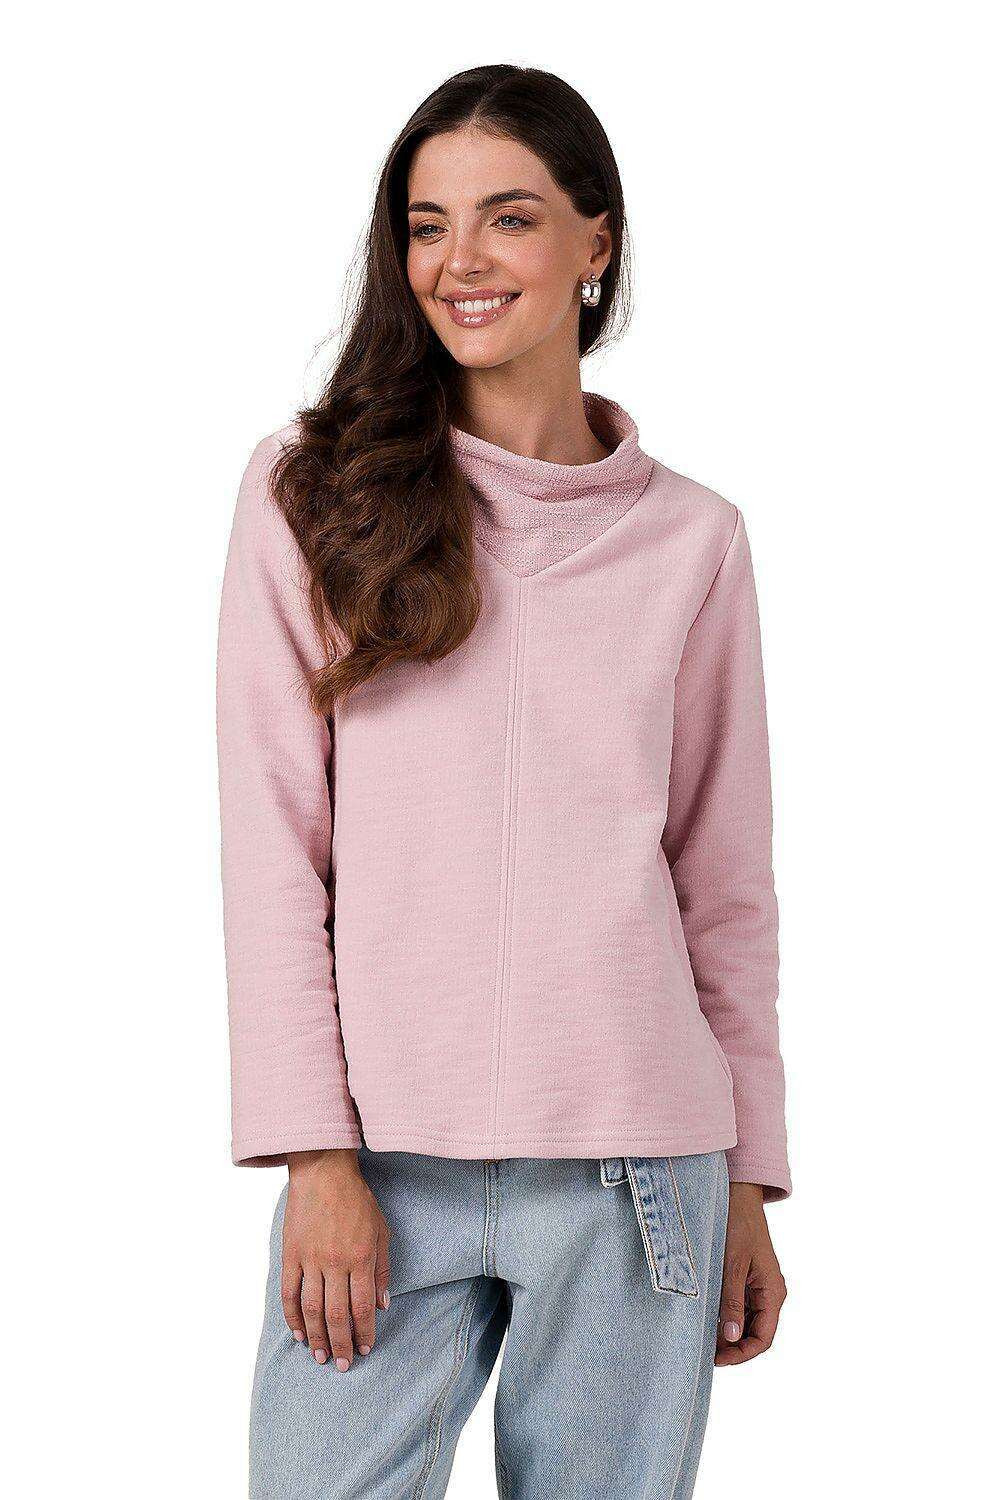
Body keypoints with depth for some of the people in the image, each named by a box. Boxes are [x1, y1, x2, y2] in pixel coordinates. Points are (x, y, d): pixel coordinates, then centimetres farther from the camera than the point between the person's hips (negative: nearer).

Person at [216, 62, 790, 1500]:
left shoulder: (690, 538, 8)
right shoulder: (312, 490, 3)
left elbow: (728, 883, 11)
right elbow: (271, 843, -1)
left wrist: (749, 1184, 10)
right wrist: (315, 1153, -8)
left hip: (634, 1174, 1)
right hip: (385, 1159, -1)